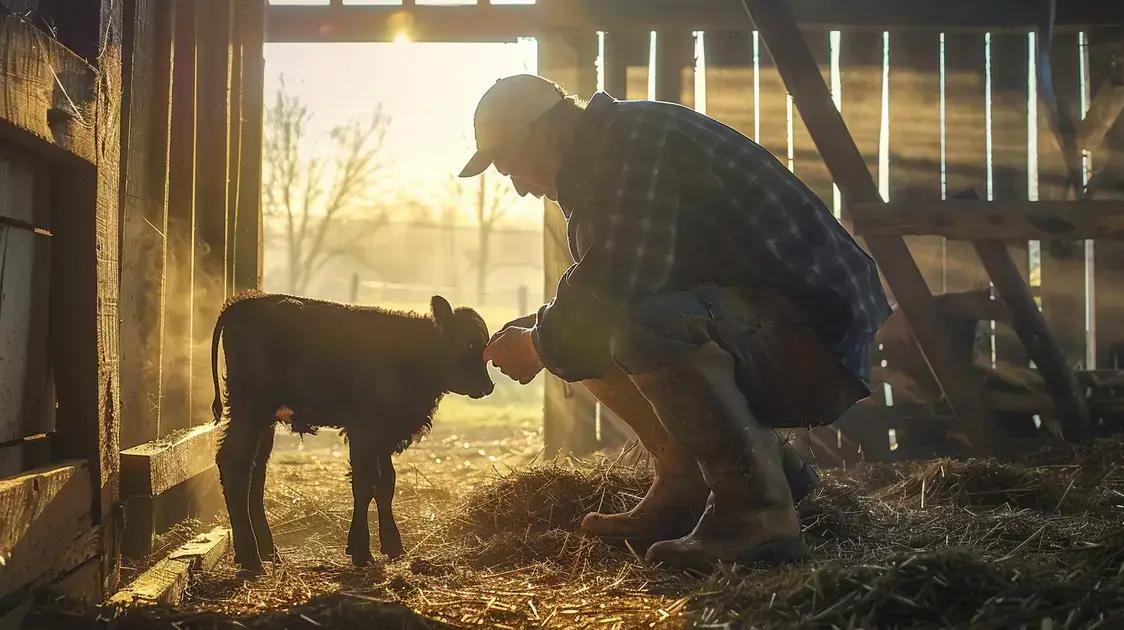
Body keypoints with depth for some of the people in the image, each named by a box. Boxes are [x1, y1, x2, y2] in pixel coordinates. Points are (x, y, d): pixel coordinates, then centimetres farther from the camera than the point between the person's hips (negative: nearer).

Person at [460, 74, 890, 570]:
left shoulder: (634, 137, -14)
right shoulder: (600, 165, 17)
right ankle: (689, 488, 9)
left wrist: (541, 346, -10)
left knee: (643, 326, -33)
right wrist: (535, 331, 7)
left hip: (815, 343, -10)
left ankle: (756, 516, -20)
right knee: (593, 330, 9)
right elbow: (602, 293, 23)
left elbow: (620, 279, -26)